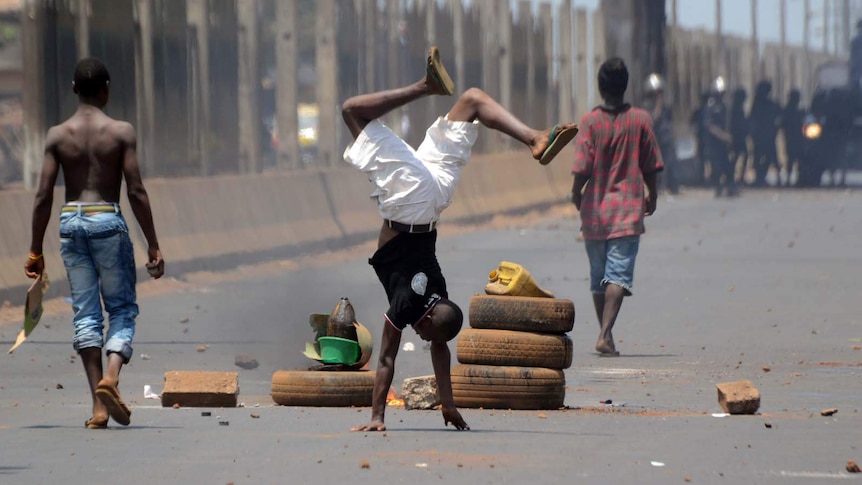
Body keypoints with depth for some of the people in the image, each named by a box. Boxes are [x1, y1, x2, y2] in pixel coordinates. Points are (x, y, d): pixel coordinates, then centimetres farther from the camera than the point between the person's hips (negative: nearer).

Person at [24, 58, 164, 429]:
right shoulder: (121, 132, -4)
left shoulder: (57, 135, 2)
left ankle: (99, 404, 1)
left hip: (71, 222, 2)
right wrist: (153, 245, -1)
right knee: (122, 308, 8)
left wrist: (36, 251, 7)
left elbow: (43, 196, 0)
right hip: (107, 221, -2)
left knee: (85, 312, 6)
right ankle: (111, 378, -18)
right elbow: (136, 192, -7)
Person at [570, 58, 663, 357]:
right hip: (628, 209, -1)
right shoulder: (640, 120, -3)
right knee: (619, 274, -7)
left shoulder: (590, 121, -6)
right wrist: (651, 195, 19)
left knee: (598, 276, 14)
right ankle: (605, 335, -23)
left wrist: (576, 193, 9)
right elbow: (651, 166, 2)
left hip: (595, 208, 1)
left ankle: (606, 335, 23)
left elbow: (582, 167, -11)